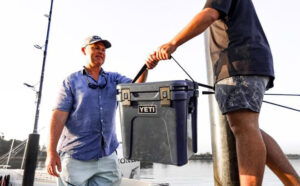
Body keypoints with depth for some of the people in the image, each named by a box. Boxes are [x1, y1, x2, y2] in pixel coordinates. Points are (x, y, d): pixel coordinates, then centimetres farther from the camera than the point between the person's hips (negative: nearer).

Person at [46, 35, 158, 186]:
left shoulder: (114, 79, 11)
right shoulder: (72, 81, 2)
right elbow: (59, 115, -5)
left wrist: (146, 69, -25)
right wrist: (51, 152, -13)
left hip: (107, 156, 3)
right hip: (75, 157, -2)